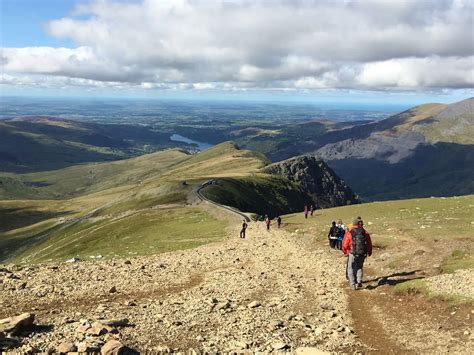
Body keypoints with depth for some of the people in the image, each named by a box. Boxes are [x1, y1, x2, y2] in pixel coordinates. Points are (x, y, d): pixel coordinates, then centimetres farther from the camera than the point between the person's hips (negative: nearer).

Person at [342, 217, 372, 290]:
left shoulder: (349, 233, -8)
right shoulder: (365, 233, -1)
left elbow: (345, 245, -4)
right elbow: (369, 244, 6)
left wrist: (345, 252, 15)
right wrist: (369, 253, 22)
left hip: (352, 254, -2)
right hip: (362, 254, 3)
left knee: (351, 268, 12)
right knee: (359, 267, 22)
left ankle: (353, 284, 7)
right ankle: (359, 281, 11)